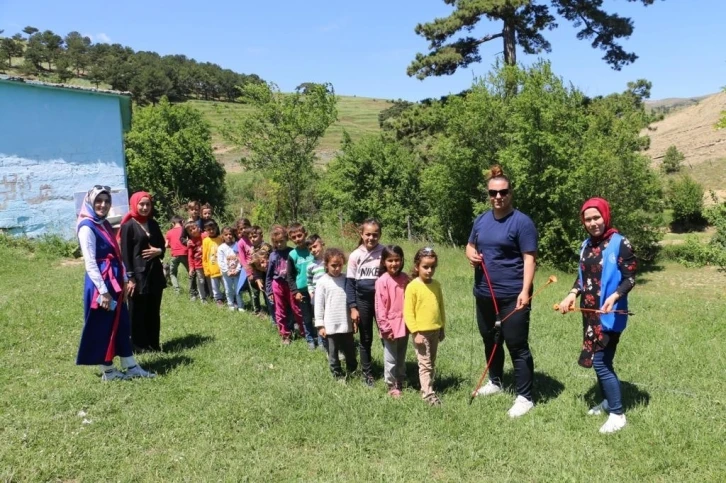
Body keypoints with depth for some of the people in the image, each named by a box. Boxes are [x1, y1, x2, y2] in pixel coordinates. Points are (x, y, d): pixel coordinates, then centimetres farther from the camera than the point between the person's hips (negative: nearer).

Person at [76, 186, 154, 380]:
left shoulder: (105, 224, 14)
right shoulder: (87, 227, -12)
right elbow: (90, 263, -17)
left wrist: (124, 279, 12)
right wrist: (103, 291, -20)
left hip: (114, 281, 9)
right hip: (100, 283, -9)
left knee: (122, 324, 12)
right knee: (102, 326, 3)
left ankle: (131, 367, 20)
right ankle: (107, 371, 16)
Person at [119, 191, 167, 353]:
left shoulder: (153, 224, 11)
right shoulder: (128, 226, -7)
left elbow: (162, 245, 18)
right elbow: (125, 254, -10)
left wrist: (158, 251, -6)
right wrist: (130, 278, -15)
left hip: (155, 273, 6)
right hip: (138, 274, -6)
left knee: (154, 311, 12)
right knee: (138, 312, 4)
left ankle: (154, 343, 22)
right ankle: (139, 345, 14)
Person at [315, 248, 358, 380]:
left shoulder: (346, 279, 1)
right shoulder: (322, 282, -7)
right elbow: (319, 305, -5)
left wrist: (355, 319, 6)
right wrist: (320, 325, -5)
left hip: (346, 324, 3)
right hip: (331, 325, -3)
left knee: (350, 350, 16)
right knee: (333, 352, 9)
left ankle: (352, 372, 35)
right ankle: (338, 375, 24)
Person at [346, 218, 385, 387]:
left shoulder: (385, 252, -4)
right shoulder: (355, 256, -4)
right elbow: (350, 283, -1)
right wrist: (353, 307, -5)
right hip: (363, 301, 0)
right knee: (365, 339, 12)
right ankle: (367, 373, 24)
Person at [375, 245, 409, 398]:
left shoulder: (405, 278, 1)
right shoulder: (382, 281, -14)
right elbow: (380, 306, -13)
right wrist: (385, 327, -14)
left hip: (404, 325, 5)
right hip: (390, 326, -5)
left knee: (401, 357, 19)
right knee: (391, 358, 7)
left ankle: (400, 382, 34)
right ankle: (392, 386, 21)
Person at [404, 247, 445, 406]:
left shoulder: (436, 285, 4)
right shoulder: (412, 287, -14)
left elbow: (441, 307, 12)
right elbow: (408, 312, -14)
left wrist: (442, 327, 13)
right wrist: (415, 332, -16)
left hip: (435, 331, 6)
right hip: (421, 332, -6)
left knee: (432, 363, 16)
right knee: (425, 364, -2)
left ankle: (427, 386, 28)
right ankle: (428, 394, 4)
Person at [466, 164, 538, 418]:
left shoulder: (522, 222, -11)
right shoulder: (480, 220, 8)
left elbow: (529, 258, -15)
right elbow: (470, 246, 20)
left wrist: (525, 291, -23)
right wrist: (471, 254, -4)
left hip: (512, 296, -7)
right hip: (484, 295, 7)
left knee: (517, 345, -2)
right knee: (490, 341, 20)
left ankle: (524, 397, 9)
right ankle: (495, 382, 40)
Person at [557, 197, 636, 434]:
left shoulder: (620, 243, -11)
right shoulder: (587, 245, 10)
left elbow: (630, 278, -13)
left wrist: (615, 296, -29)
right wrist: (572, 294, 0)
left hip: (609, 314, -7)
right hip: (589, 312, 7)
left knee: (600, 362, -6)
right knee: (599, 360, 16)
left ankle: (618, 414, 9)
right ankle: (608, 401, 35)